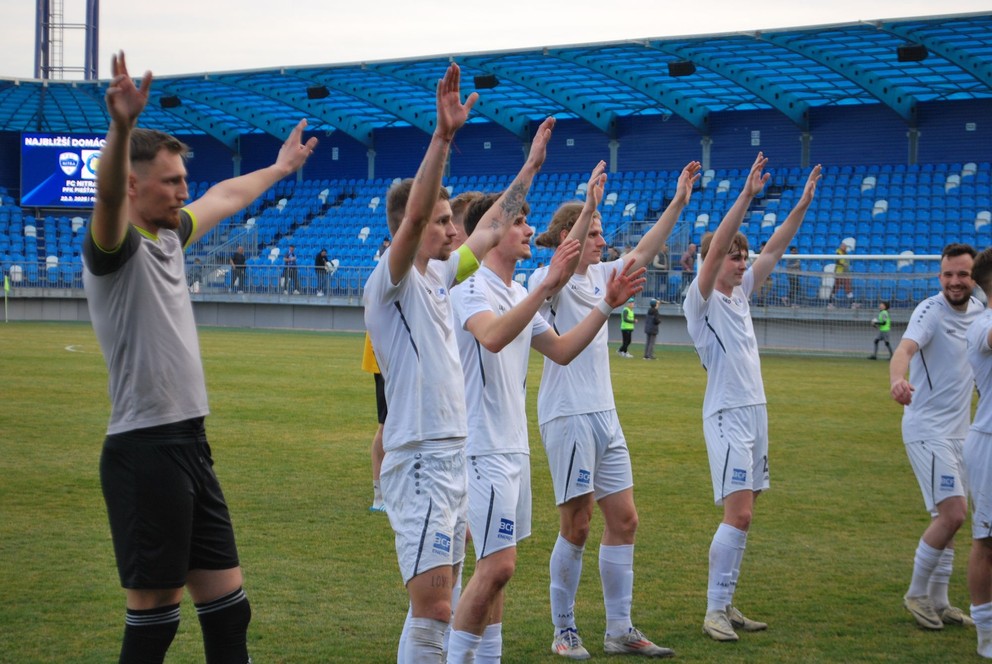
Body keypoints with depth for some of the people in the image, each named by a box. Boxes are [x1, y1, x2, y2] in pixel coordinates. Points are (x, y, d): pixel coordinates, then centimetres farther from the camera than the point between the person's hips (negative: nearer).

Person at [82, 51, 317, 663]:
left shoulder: (169, 235, 15)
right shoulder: (117, 246, -10)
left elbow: (224, 199, 33)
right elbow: (108, 195, -33)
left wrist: (278, 169, 48)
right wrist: (121, 126, -51)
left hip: (191, 448, 9)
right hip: (145, 451, -9)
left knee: (228, 606, 10)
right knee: (153, 614, -2)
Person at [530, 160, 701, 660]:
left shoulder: (598, 276, 12)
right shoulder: (549, 279, -10)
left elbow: (642, 253, 21)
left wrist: (678, 202, 15)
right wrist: (587, 208, -43)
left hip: (604, 414, 8)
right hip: (567, 416, -8)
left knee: (623, 520, 6)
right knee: (576, 526, -2)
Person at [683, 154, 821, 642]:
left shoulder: (740, 293, 14)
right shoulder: (701, 299, -7)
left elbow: (775, 248, 16)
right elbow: (716, 246, -21)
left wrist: (803, 203, 10)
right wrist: (747, 195, -25)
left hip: (755, 411, 8)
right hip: (727, 415, -8)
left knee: (741, 516, 8)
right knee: (737, 514, -14)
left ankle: (727, 605, 13)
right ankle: (714, 611, -8)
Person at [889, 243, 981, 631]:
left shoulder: (977, 310, 6)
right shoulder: (931, 311, -15)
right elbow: (905, 349, -34)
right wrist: (898, 380, -55)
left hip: (958, 432, 7)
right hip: (928, 431, -7)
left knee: (948, 517, 10)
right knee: (953, 514, -14)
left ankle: (937, 601, 19)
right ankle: (917, 594, 1)